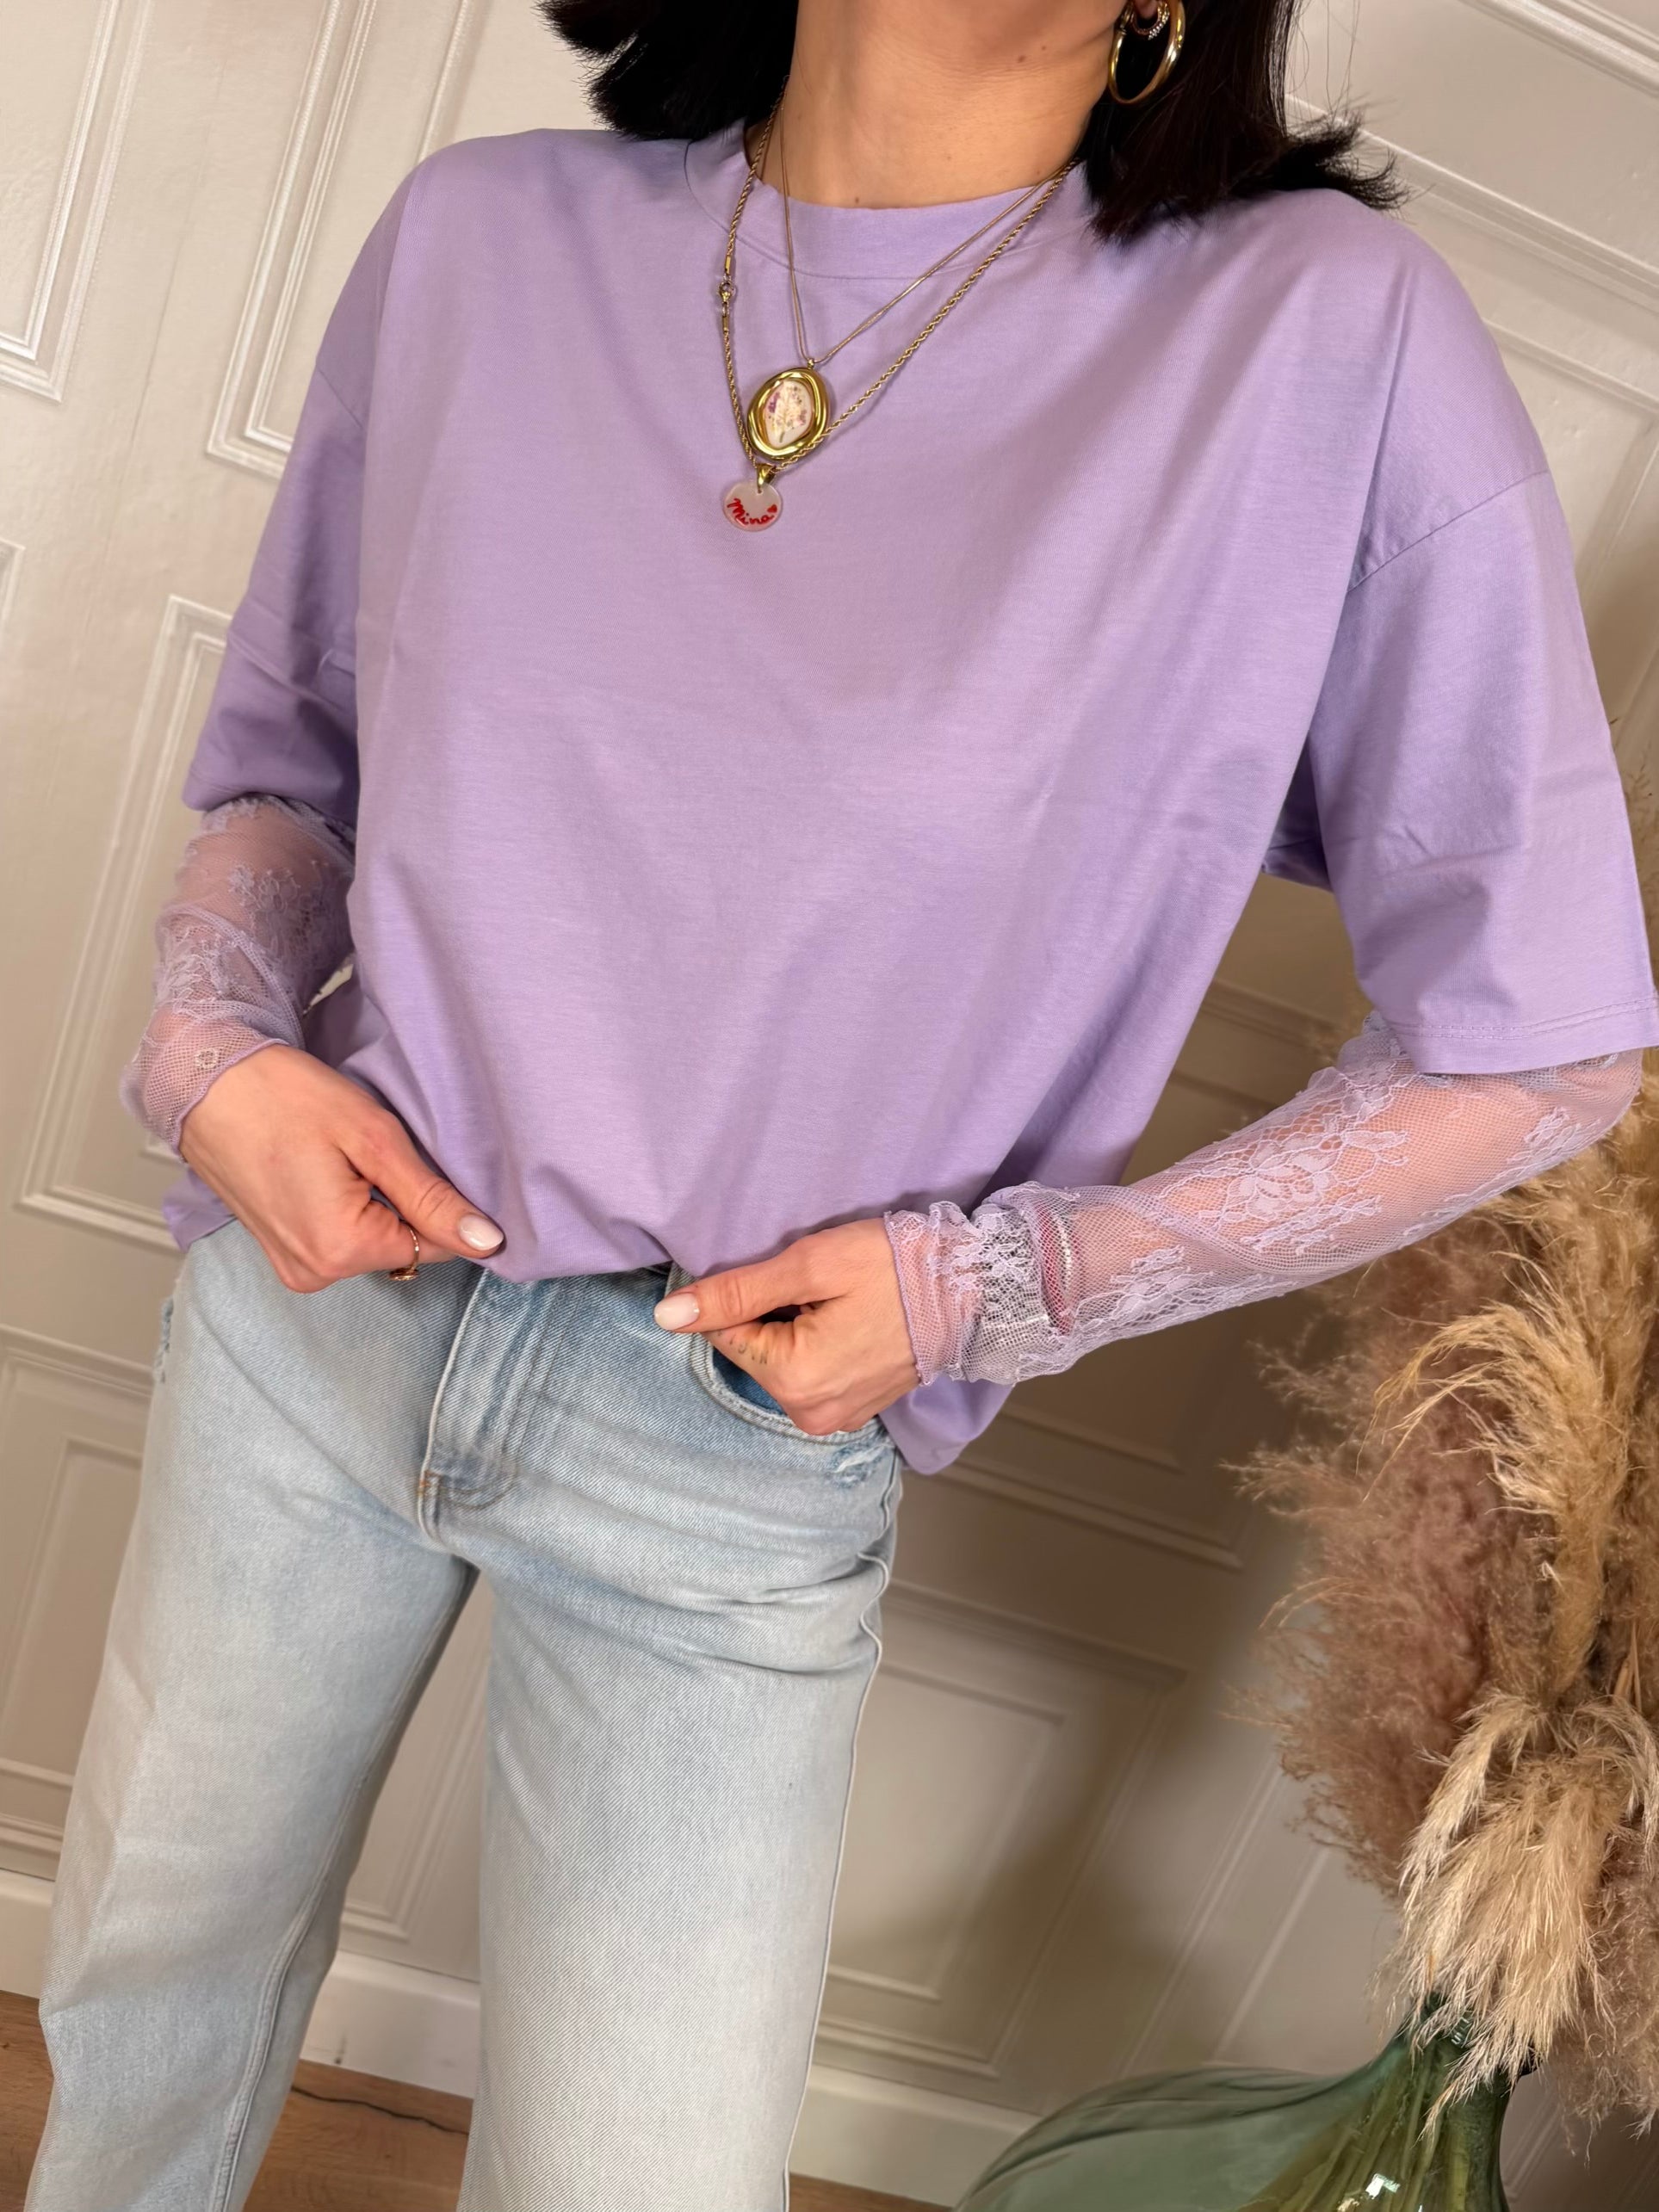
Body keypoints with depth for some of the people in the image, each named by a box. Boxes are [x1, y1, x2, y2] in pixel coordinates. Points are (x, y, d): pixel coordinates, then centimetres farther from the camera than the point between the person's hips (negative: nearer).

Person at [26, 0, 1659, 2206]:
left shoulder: (1333, 333, -15)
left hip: (746, 1462, -2)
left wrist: (994, 1281, -15)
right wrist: (217, 1046, -10)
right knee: (143, 1986, 25)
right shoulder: (485, 236, -4)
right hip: (315, 1300, 4)